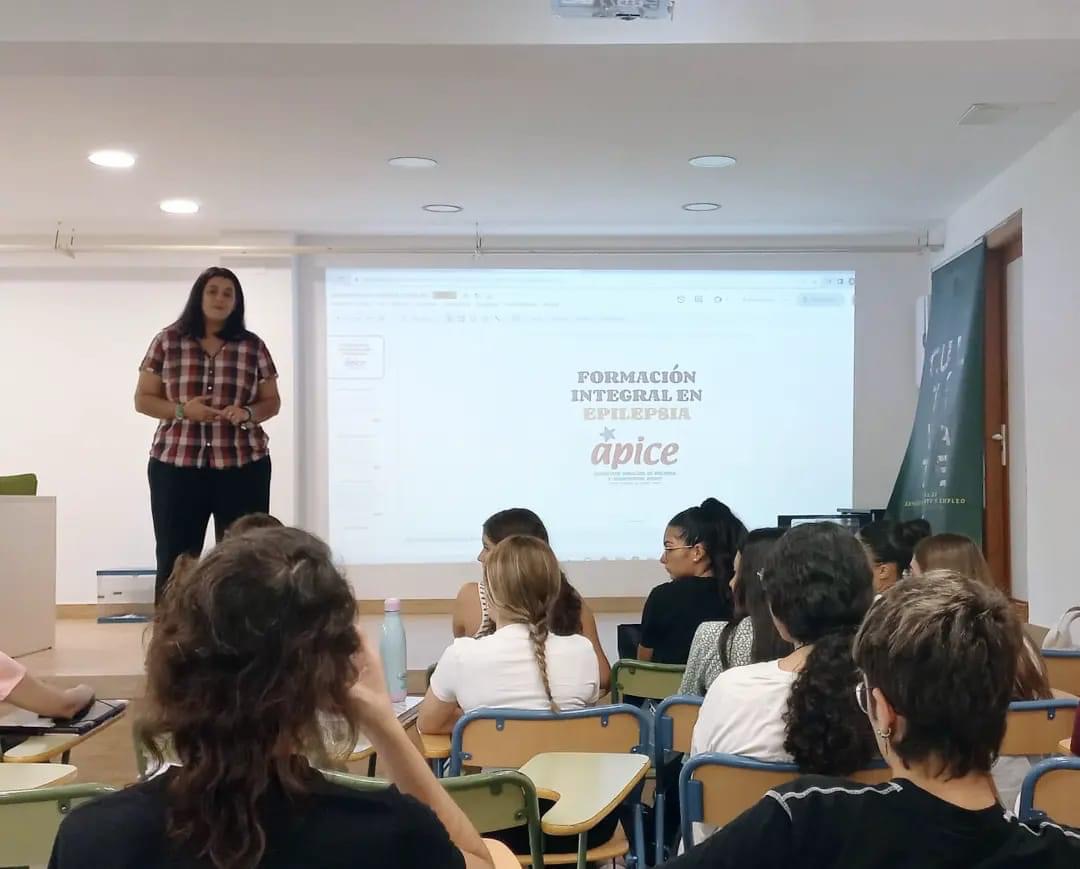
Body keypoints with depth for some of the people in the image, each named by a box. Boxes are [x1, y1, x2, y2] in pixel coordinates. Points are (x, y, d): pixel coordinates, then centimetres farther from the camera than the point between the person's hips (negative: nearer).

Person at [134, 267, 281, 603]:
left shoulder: (253, 347, 7)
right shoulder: (168, 341, 5)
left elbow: (272, 403, 12)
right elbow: (143, 399, 7)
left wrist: (247, 414, -10)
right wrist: (181, 409, -11)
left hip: (243, 467, 1)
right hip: (176, 465, 0)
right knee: (175, 559, 1)